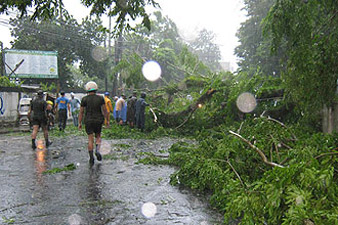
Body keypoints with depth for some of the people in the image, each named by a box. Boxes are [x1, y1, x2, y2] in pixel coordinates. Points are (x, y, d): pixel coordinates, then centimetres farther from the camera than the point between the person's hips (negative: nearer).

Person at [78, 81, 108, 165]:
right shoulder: (100, 98, -2)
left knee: (90, 139, 6)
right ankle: (97, 150, -8)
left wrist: (79, 123, 4)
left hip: (88, 121, -1)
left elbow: (81, 112, -2)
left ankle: (91, 157, 5)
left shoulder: (84, 99, -4)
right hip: (98, 120, 1)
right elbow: (104, 110, -1)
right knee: (98, 136, 18)